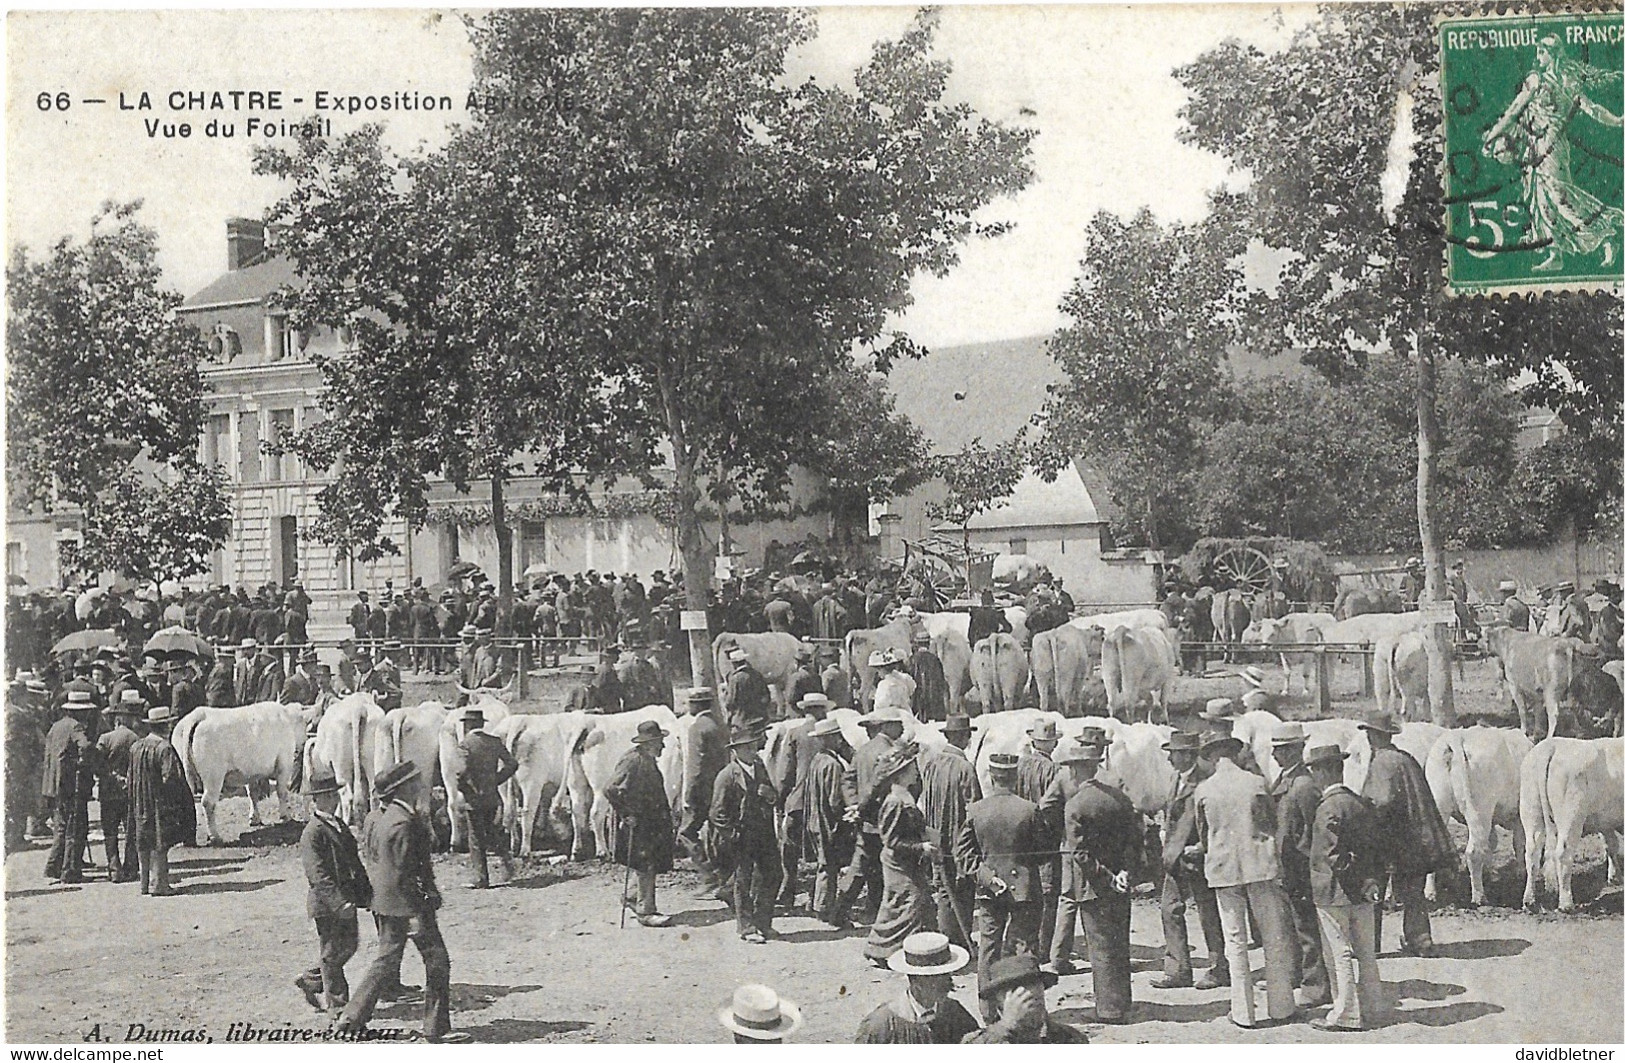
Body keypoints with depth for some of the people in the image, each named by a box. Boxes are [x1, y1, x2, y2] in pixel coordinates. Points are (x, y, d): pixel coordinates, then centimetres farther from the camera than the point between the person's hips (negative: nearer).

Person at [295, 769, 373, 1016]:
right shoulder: (312, 833, -17)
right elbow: (319, 875, -23)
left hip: (346, 900, 9)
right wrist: (339, 903, -28)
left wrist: (366, 893, 15)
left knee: (349, 945, 16)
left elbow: (355, 862, 19)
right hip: (326, 903, -9)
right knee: (332, 952, 2)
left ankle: (310, 980, 32)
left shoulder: (340, 826, 12)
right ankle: (335, 1003, 14)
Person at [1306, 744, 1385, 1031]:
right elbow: (1374, 846, 11)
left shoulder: (1328, 808, -18)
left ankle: (1346, 1014, 5)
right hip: (1363, 892, 8)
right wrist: (1372, 881, 10)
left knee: (1340, 954, 0)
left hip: (1333, 892, -8)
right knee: (1365, 953, 14)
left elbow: (1333, 855, -23)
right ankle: (1369, 1007, 23)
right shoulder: (1361, 802, 9)